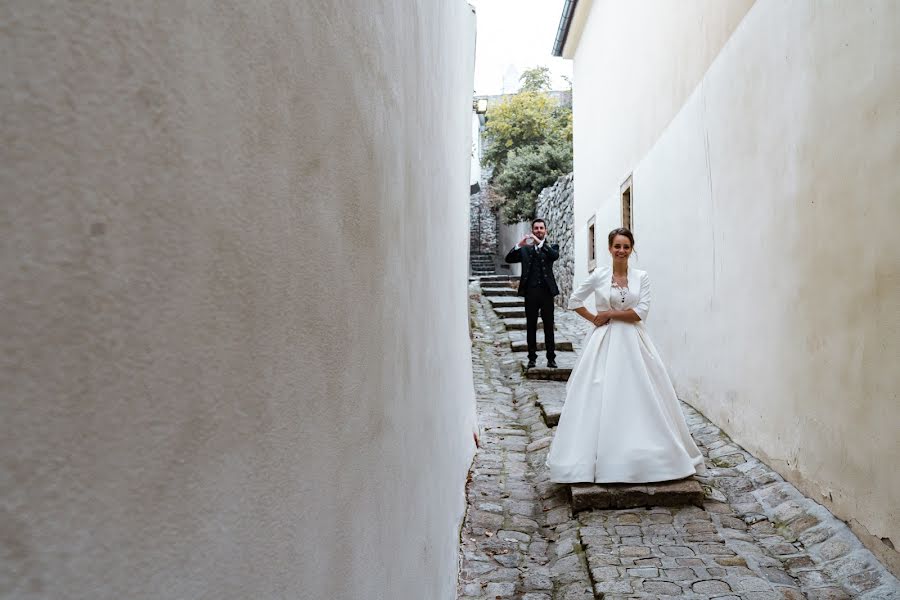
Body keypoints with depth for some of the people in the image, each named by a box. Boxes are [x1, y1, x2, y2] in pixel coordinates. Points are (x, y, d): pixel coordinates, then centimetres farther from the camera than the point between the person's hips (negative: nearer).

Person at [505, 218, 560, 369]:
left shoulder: (551, 247, 9)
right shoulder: (525, 249, 11)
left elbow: (555, 255, -13)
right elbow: (509, 259, 1)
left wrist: (540, 243, -22)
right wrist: (519, 245, -14)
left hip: (547, 291, -1)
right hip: (530, 292, 1)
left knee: (549, 327, 3)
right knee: (531, 327, 6)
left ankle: (551, 358, 8)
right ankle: (532, 358, 12)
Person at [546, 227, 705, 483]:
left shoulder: (641, 277, 3)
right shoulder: (599, 275, 1)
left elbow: (641, 312, -6)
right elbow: (574, 300, 8)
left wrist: (610, 314, -8)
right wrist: (593, 318, 2)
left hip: (633, 342, 1)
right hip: (604, 342, -1)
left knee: (638, 398, 2)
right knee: (600, 398, -2)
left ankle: (646, 455, 15)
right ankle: (597, 457, 7)